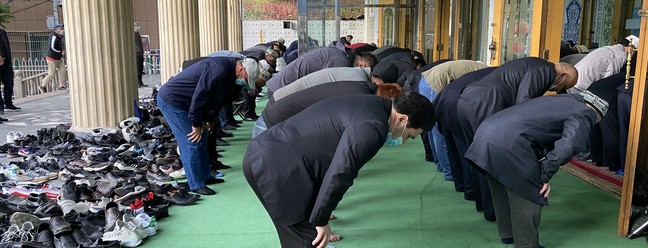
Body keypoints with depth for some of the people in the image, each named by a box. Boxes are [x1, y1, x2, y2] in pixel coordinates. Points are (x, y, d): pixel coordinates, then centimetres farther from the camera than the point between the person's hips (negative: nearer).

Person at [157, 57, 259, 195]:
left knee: (201, 139, 13)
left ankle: (205, 177, 23)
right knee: (191, 142, -10)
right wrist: (196, 124, -18)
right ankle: (196, 185, -2)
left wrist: (204, 120, 2)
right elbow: (199, 96, -28)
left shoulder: (228, 71, 5)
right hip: (170, 100, -10)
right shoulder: (219, 70, -28)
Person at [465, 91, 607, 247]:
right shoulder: (584, 114, 5)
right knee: (529, 195, 6)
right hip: (508, 143, -9)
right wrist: (545, 176, -4)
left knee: (502, 189, 25)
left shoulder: (562, 99, 30)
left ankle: (507, 233, 42)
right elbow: (567, 146, -13)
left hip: (487, 130, 9)